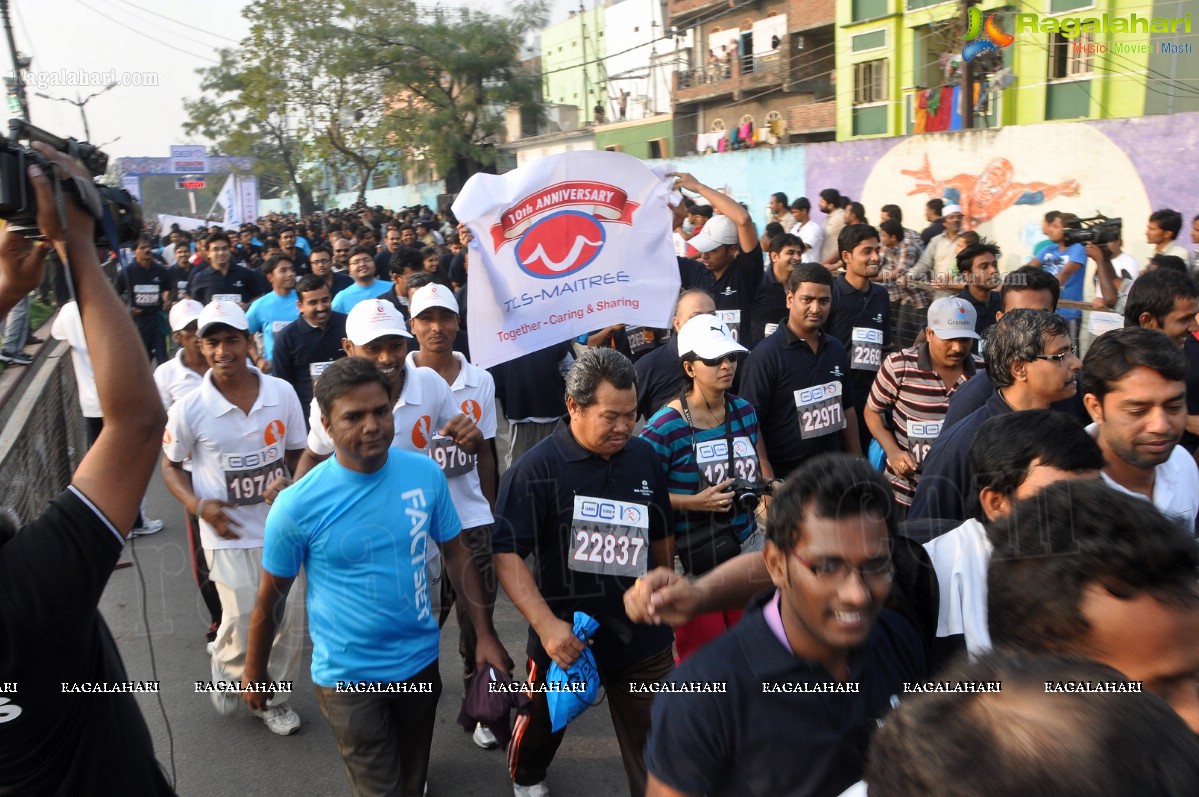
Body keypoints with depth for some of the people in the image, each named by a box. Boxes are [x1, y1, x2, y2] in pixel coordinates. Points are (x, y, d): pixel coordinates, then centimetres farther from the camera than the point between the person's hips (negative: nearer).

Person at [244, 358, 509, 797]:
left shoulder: (426, 474, -12)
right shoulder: (298, 505, -19)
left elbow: (457, 555, 0)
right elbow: (271, 596, -5)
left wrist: (484, 634, 0)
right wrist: (254, 671, 5)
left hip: (420, 660, 3)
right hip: (348, 676, -3)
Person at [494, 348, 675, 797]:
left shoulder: (645, 457, -3)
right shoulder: (536, 469, -18)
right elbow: (506, 554, -21)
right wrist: (546, 624, -30)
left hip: (643, 634, 2)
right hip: (566, 635, -1)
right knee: (544, 721, 26)